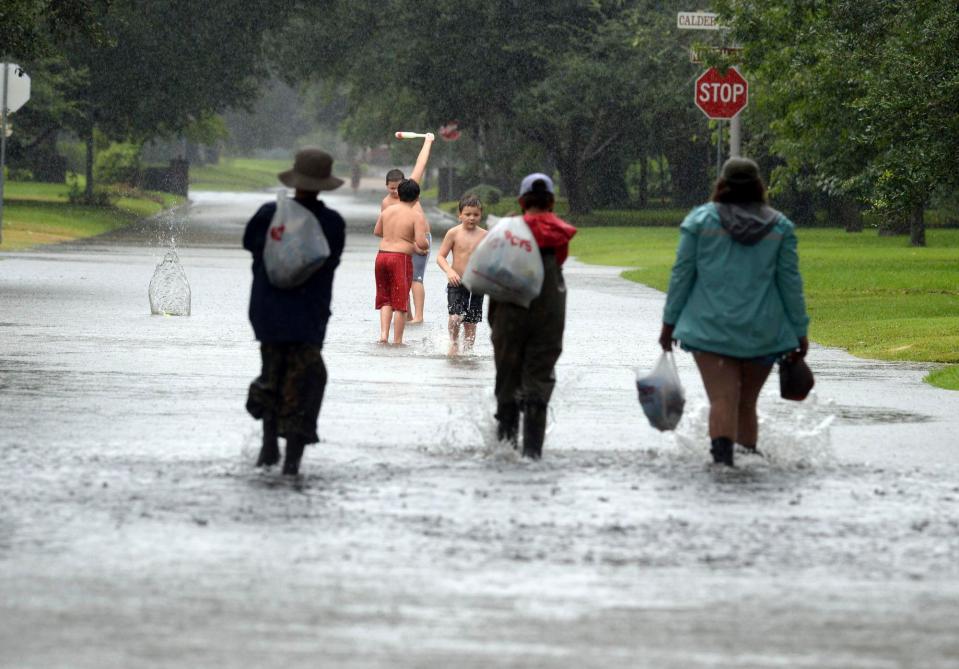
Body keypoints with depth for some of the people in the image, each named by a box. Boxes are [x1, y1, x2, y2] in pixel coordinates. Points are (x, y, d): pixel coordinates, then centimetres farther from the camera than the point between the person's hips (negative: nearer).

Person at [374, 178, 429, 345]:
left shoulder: (387, 210, 8)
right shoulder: (416, 217, -8)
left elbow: (377, 232, 23)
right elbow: (422, 243, -17)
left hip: (382, 255, 5)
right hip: (401, 258, -5)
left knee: (385, 300, 17)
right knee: (400, 302, 3)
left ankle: (383, 334, 1)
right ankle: (397, 341, 4)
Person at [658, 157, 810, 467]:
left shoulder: (699, 220, 2)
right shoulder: (779, 226, 6)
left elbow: (681, 275, 2)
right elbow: (790, 282, 6)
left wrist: (669, 322, 10)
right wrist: (800, 331, 11)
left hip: (711, 328, -2)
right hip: (762, 332, 2)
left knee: (722, 398, -10)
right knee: (747, 401, 13)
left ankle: (722, 453, -30)